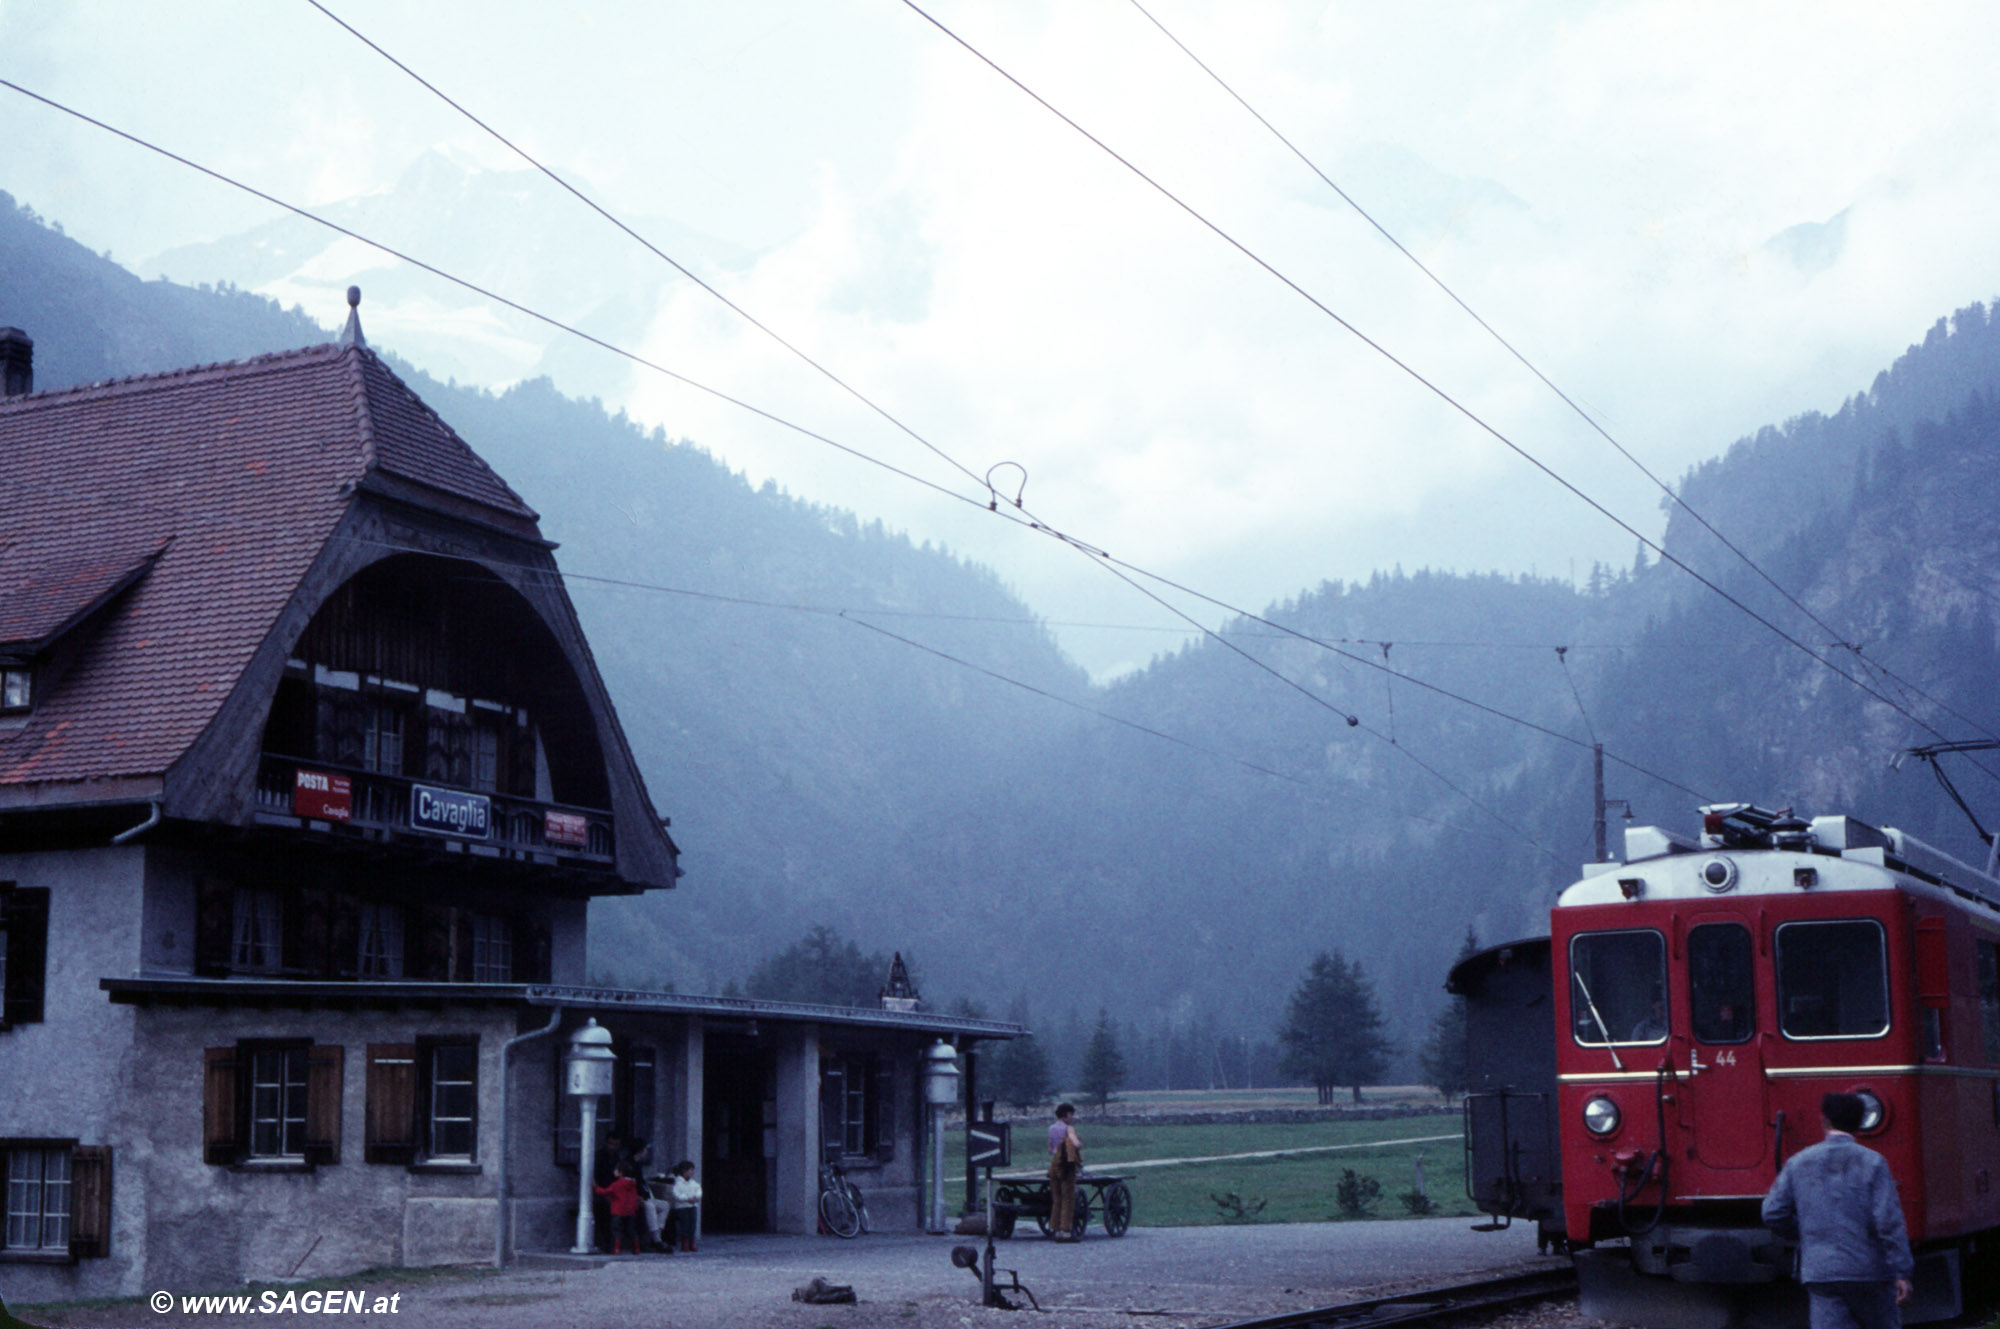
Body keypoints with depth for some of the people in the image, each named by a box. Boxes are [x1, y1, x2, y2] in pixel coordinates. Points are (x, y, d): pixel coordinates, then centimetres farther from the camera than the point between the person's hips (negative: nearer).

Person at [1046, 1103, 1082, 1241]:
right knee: (1068, 1199, -2)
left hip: (1054, 1164, 7)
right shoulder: (1068, 1129, -10)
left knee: (1056, 1200, 12)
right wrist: (1080, 1144, -4)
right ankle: (1065, 1231, -4)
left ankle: (1054, 1229, 12)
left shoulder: (1051, 1128, 11)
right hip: (1067, 1167, -6)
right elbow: (1077, 1144, -24)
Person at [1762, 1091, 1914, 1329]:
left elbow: (1773, 1214, 5)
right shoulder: (1872, 1162, -5)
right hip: (1868, 1271, -2)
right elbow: (1889, 1220, -11)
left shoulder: (1799, 1163, 4)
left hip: (1819, 1272, 2)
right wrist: (1902, 1272, -7)